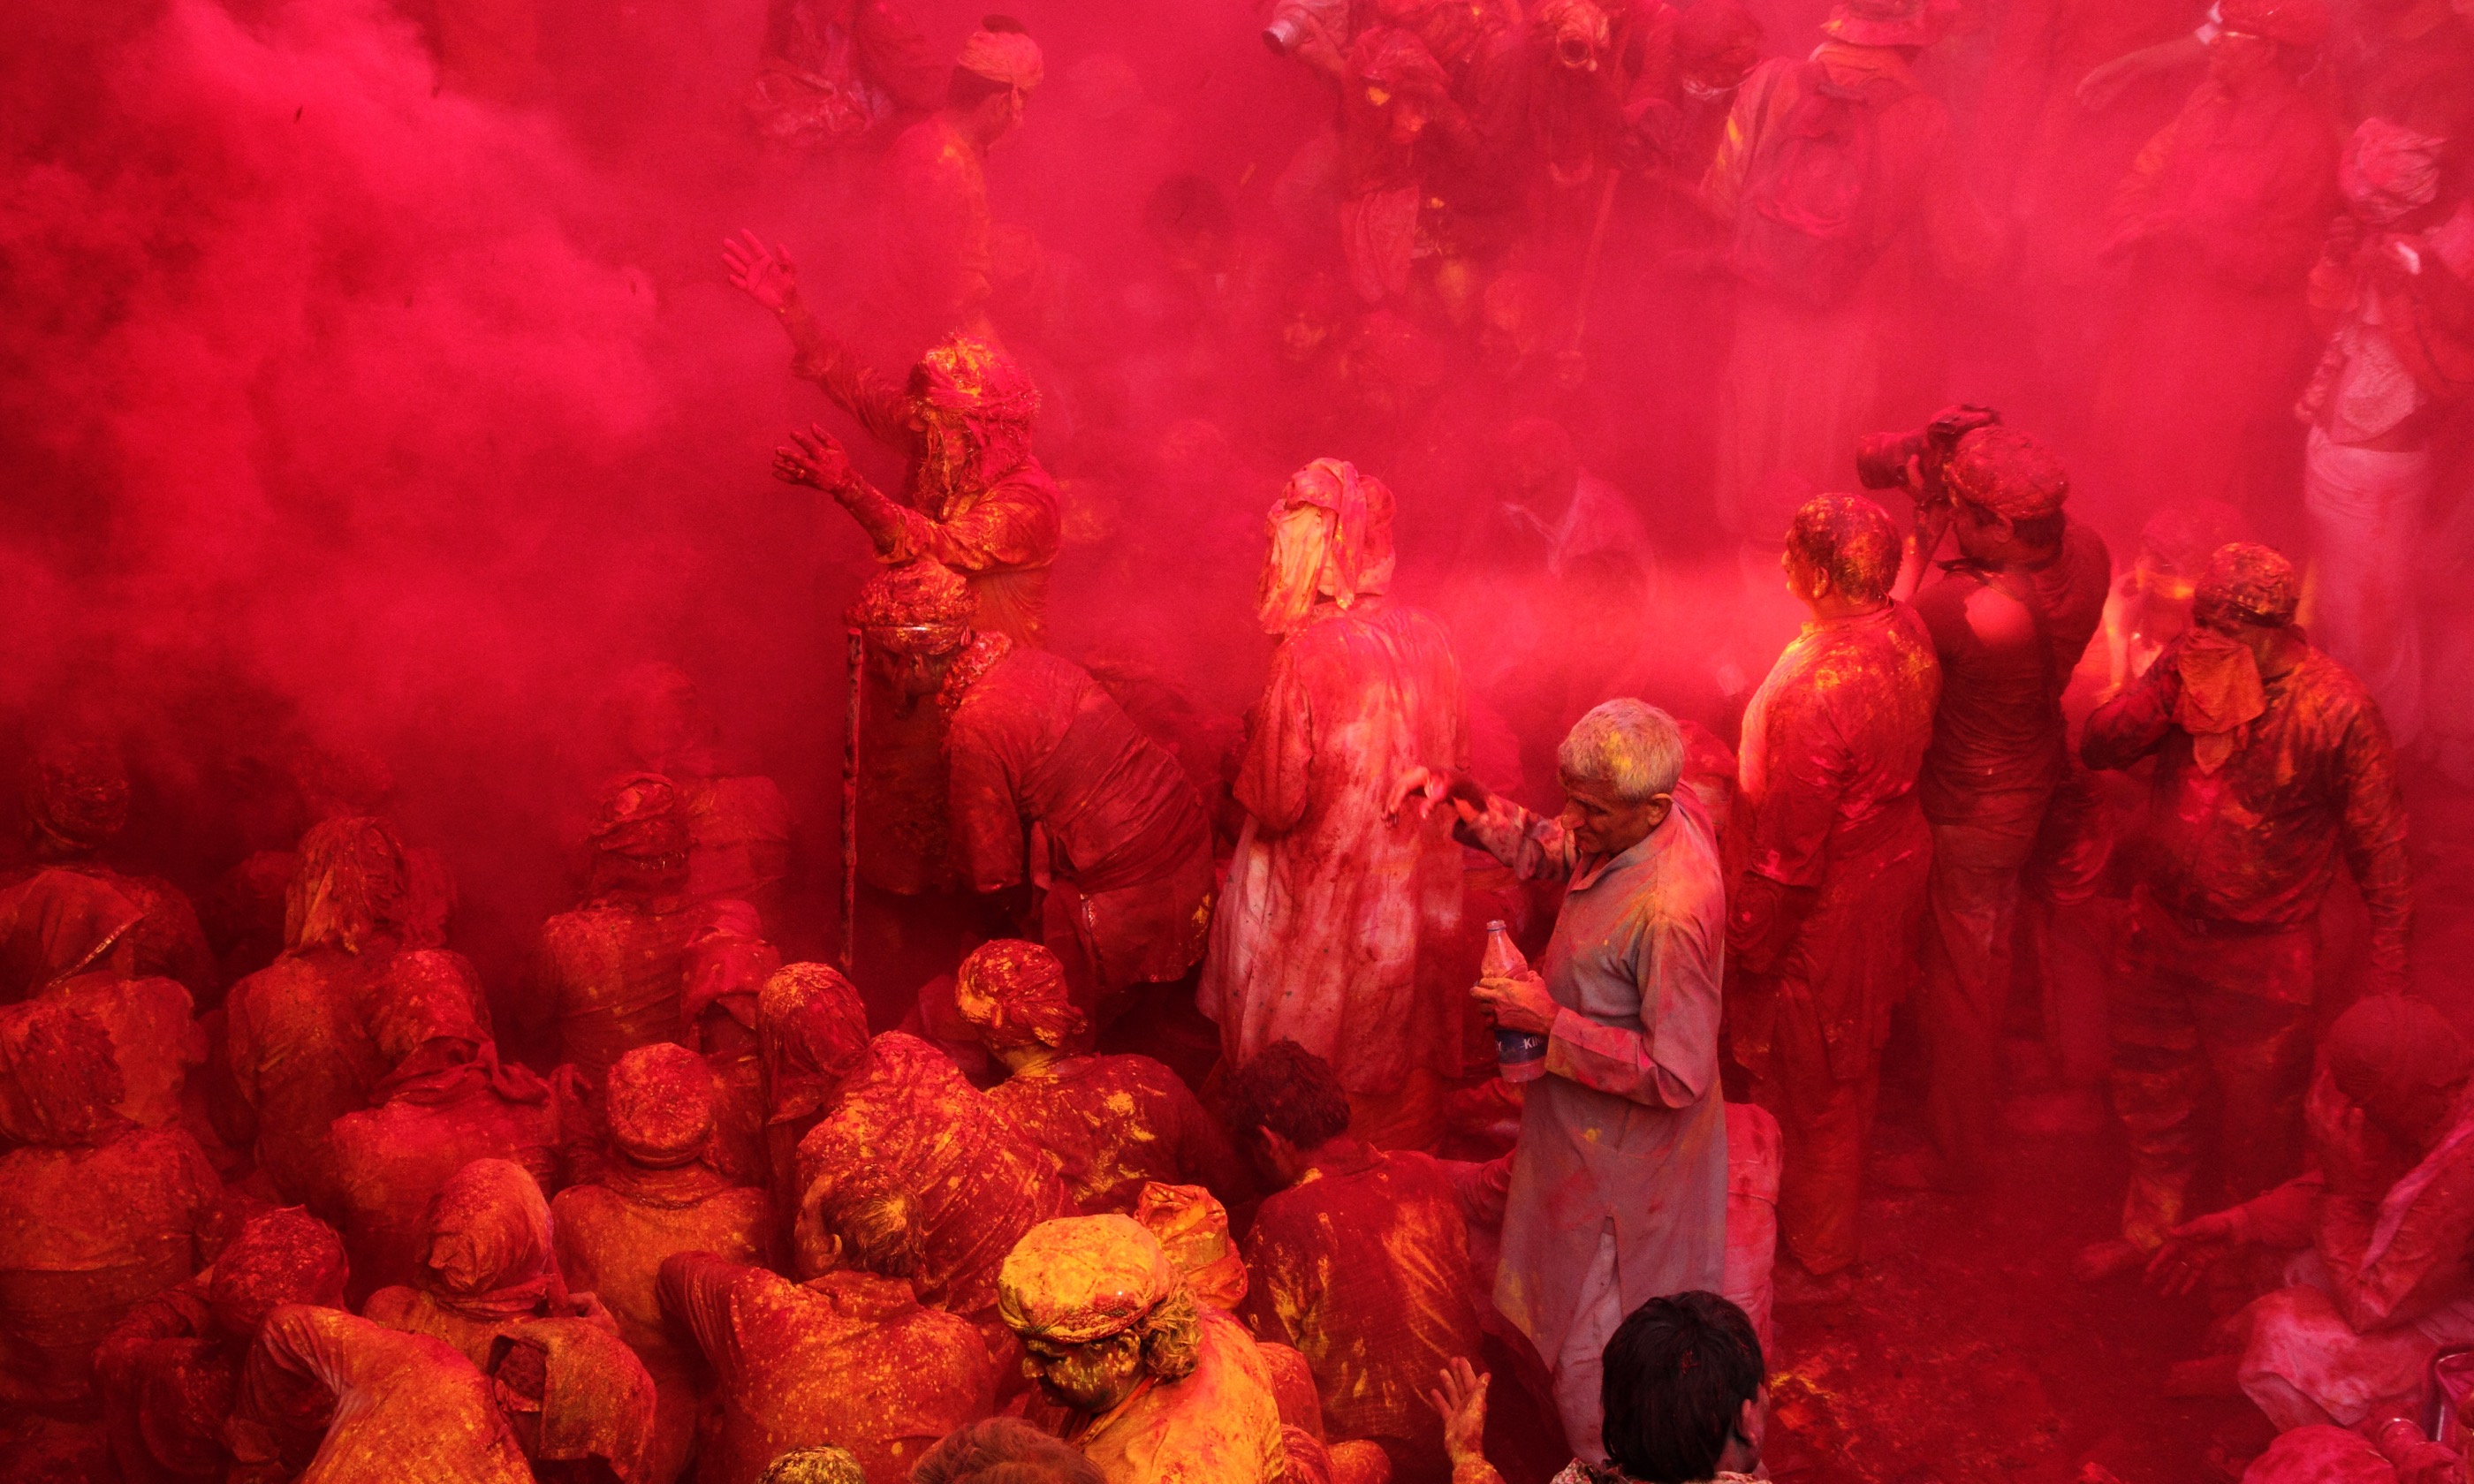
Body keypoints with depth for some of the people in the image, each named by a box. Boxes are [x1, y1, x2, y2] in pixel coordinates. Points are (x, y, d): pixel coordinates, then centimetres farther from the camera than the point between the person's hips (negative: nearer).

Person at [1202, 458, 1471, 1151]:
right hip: (1415, 892, 5)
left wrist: (1254, 737, -2)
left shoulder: (1307, 653, -23)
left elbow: (1276, 806, -20)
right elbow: (1454, 763, 5)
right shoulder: (1427, 634, -7)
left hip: (1321, 904, -5)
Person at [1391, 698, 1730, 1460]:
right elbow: (1542, 849, 7)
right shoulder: (1631, 816, -13)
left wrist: (1553, 1024, -29)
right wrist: (1459, 797, -9)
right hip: (1589, 1122, 10)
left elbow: (1676, 1076, -32)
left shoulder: (1671, 910, -38)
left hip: (1620, 1156, -9)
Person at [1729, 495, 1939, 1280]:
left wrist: (1750, 940, -14)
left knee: (1807, 1076, 17)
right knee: (1854, 1050, 31)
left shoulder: (1813, 691, -39)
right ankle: (1847, 1166, 56)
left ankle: (1816, 1239, 37)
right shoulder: (1906, 631, -14)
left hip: (1827, 904, -8)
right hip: (1897, 858, 8)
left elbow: (1790, 853, -28)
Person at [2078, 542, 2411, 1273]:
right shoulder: (2190, 665, -10)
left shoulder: (2337, 710, -23)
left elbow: (2379, 843, -14)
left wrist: (2388, 959, -9)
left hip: (2262, 956, -5)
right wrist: (2165, 691, -27)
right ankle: (2150, 1229, 46)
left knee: (2258, 1112, 12)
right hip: (2163, 930, 5)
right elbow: (2098, 747, -10)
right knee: (2151, 1089, 23)